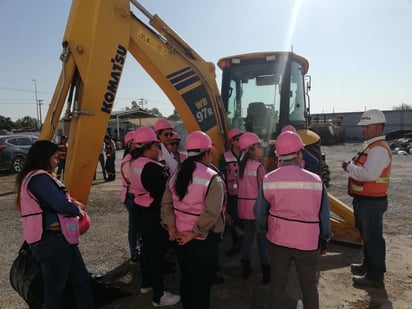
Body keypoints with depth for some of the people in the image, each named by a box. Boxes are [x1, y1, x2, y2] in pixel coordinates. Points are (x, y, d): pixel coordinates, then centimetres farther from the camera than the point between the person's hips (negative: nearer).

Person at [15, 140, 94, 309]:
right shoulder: (39, 178, -18)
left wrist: (72, 203, 4)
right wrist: (79, 210, -3)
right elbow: (62, 206, -22)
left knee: (80, 281, 16)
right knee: (55, 289, 5)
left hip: (59, 239, 10)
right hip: (52, 241, -10)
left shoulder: (36, 177, 16)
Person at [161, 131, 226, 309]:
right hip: (204, 240, -7)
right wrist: (194, 233, -18)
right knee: (201, 284, 8)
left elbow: (166, 204, 2)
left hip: (182, 238, 7)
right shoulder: (213, 178, -18)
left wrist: (171, 228, -2)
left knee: (186, 279, 23)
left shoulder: (176, 176, 4)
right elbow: (211, 213, -25)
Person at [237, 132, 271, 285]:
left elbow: (241, 186, 4)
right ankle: (266, 274, 13)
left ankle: (246, 270, 28)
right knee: (262, 239, 4)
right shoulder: (259, 166, -14)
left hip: (244, 205, 6)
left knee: (248, 236, 18)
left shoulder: (241, 165, 5)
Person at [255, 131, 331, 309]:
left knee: (278, 284, 19)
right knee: (309, 287, 18)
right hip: (307, 242, -1)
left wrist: (264, 231, 16)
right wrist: (325, 237, 12)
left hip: (277, 240, 2)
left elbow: (260, 212, -2)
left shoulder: (268, 180, -10)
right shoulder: (315, 180, -15)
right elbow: (323, 214, -6)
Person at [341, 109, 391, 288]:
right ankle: (368, 265, 39)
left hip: (372, 202, -10)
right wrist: (351, 167, -1)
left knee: (373, 238, 1)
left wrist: (349, 167, -17)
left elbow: (369, 174, -31)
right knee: (366, 235, 22)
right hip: (363, 200, 10)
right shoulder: (369, 146, 14)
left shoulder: (379, 149, -19)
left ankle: (375, 276, 13)